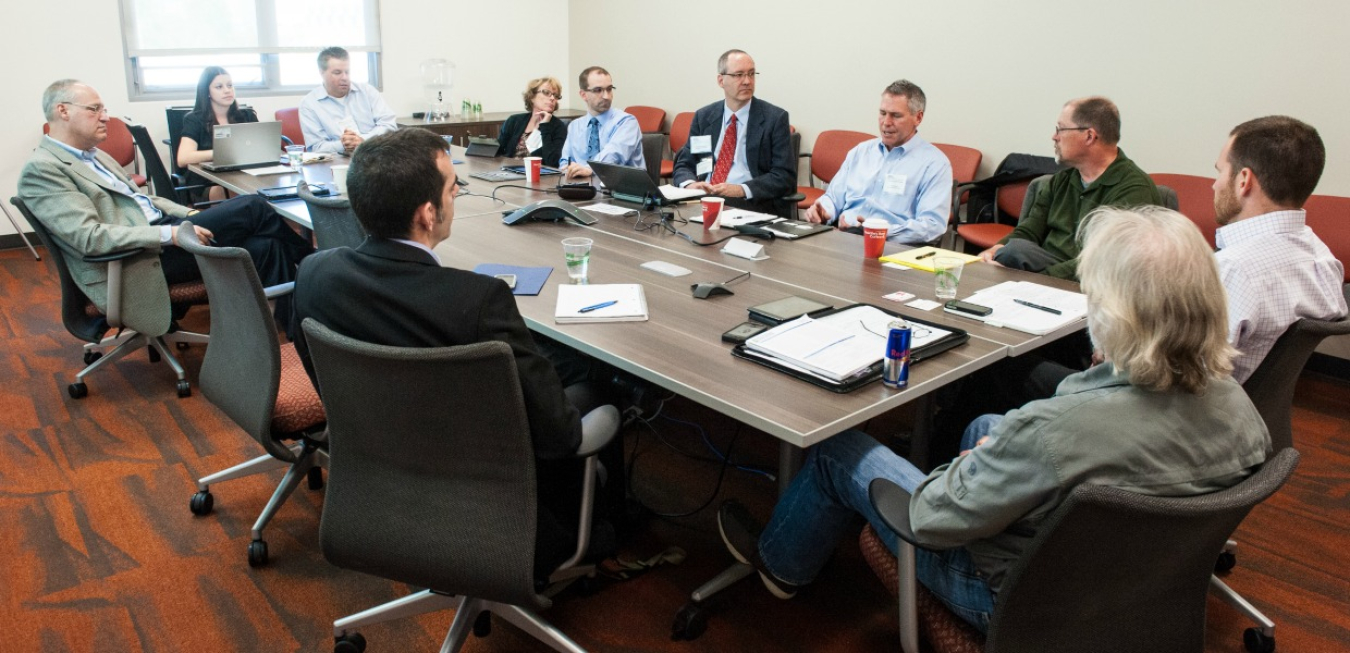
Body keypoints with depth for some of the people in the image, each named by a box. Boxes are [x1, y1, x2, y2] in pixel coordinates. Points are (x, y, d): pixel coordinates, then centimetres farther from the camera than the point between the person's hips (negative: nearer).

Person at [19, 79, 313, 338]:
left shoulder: (95, 156, 19)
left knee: (263, 247, -12)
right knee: (251, 207, -14)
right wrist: (169, 233, -24)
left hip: (158, 235, 9)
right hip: (135, 262, -9)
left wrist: (192, 215, 7)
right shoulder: (41, 169, -9)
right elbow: (89, 237, -20)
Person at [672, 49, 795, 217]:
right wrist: (689, 183, -11)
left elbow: (785, 176, -4)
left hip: (749, 203, -4)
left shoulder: (775, 118, 2)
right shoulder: (703, 116, 14)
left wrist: (742, 189, -20)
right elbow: (684, 164, 14)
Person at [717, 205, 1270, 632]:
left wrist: (979, 459, -5)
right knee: (984, 426, 29)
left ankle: (780, 563, 41)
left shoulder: (1057, 428, -41)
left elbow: (932, 519, -29)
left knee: (837, 451, 10)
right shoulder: (1234, 402, -20)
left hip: (1011, 602, -7)